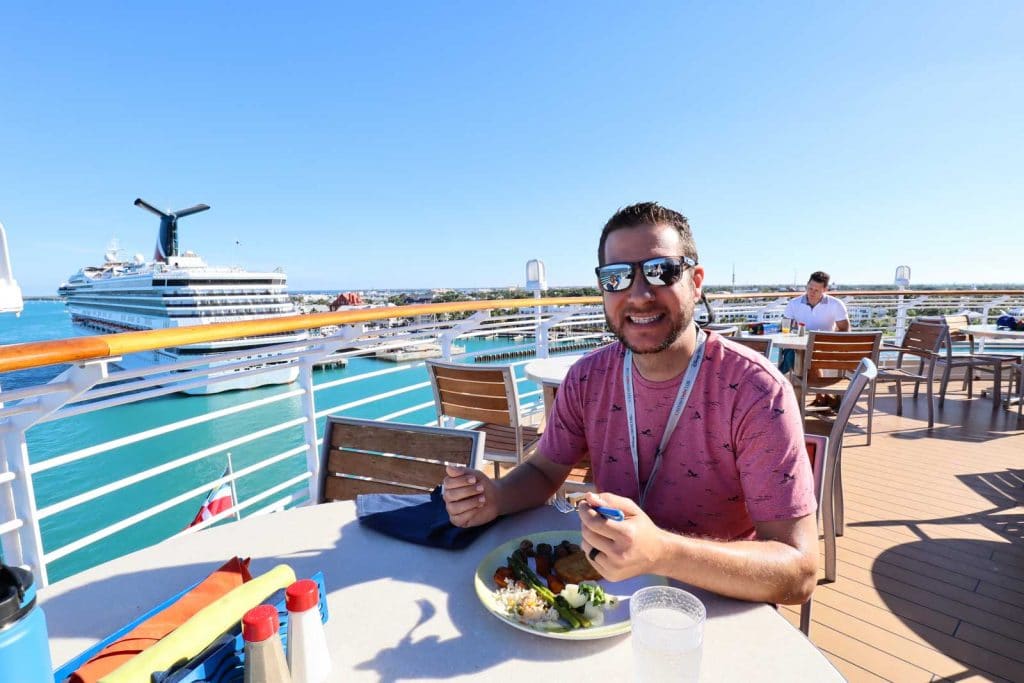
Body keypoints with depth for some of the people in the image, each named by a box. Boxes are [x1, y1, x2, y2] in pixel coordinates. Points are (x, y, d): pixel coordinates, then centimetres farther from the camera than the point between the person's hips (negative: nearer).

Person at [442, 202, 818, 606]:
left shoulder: (756, 393, -21)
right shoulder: (588, 378, -7)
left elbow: (798, 572, -22)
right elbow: (544, 470, 5)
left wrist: (661, 553, -39)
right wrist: (494, 498, -18)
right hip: (614, 586, 3)